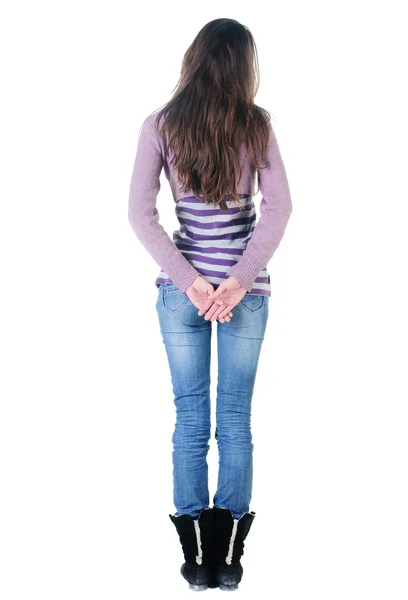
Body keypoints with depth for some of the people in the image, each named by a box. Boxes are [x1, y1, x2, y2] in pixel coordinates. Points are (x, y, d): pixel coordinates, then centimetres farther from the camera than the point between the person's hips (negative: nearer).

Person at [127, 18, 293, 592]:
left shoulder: (161, 125, -2)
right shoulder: (256, 125, -2)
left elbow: (140, 213, -10)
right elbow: (279, 206, -11)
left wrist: (190, 281, -11)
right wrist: (240, 280, -14)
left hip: (182, 287, 0)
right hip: (245, 290, 0)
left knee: (190, 418, 8)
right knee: (236, 417, 8)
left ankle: (197, 558, 13)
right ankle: (229, 558, 13)